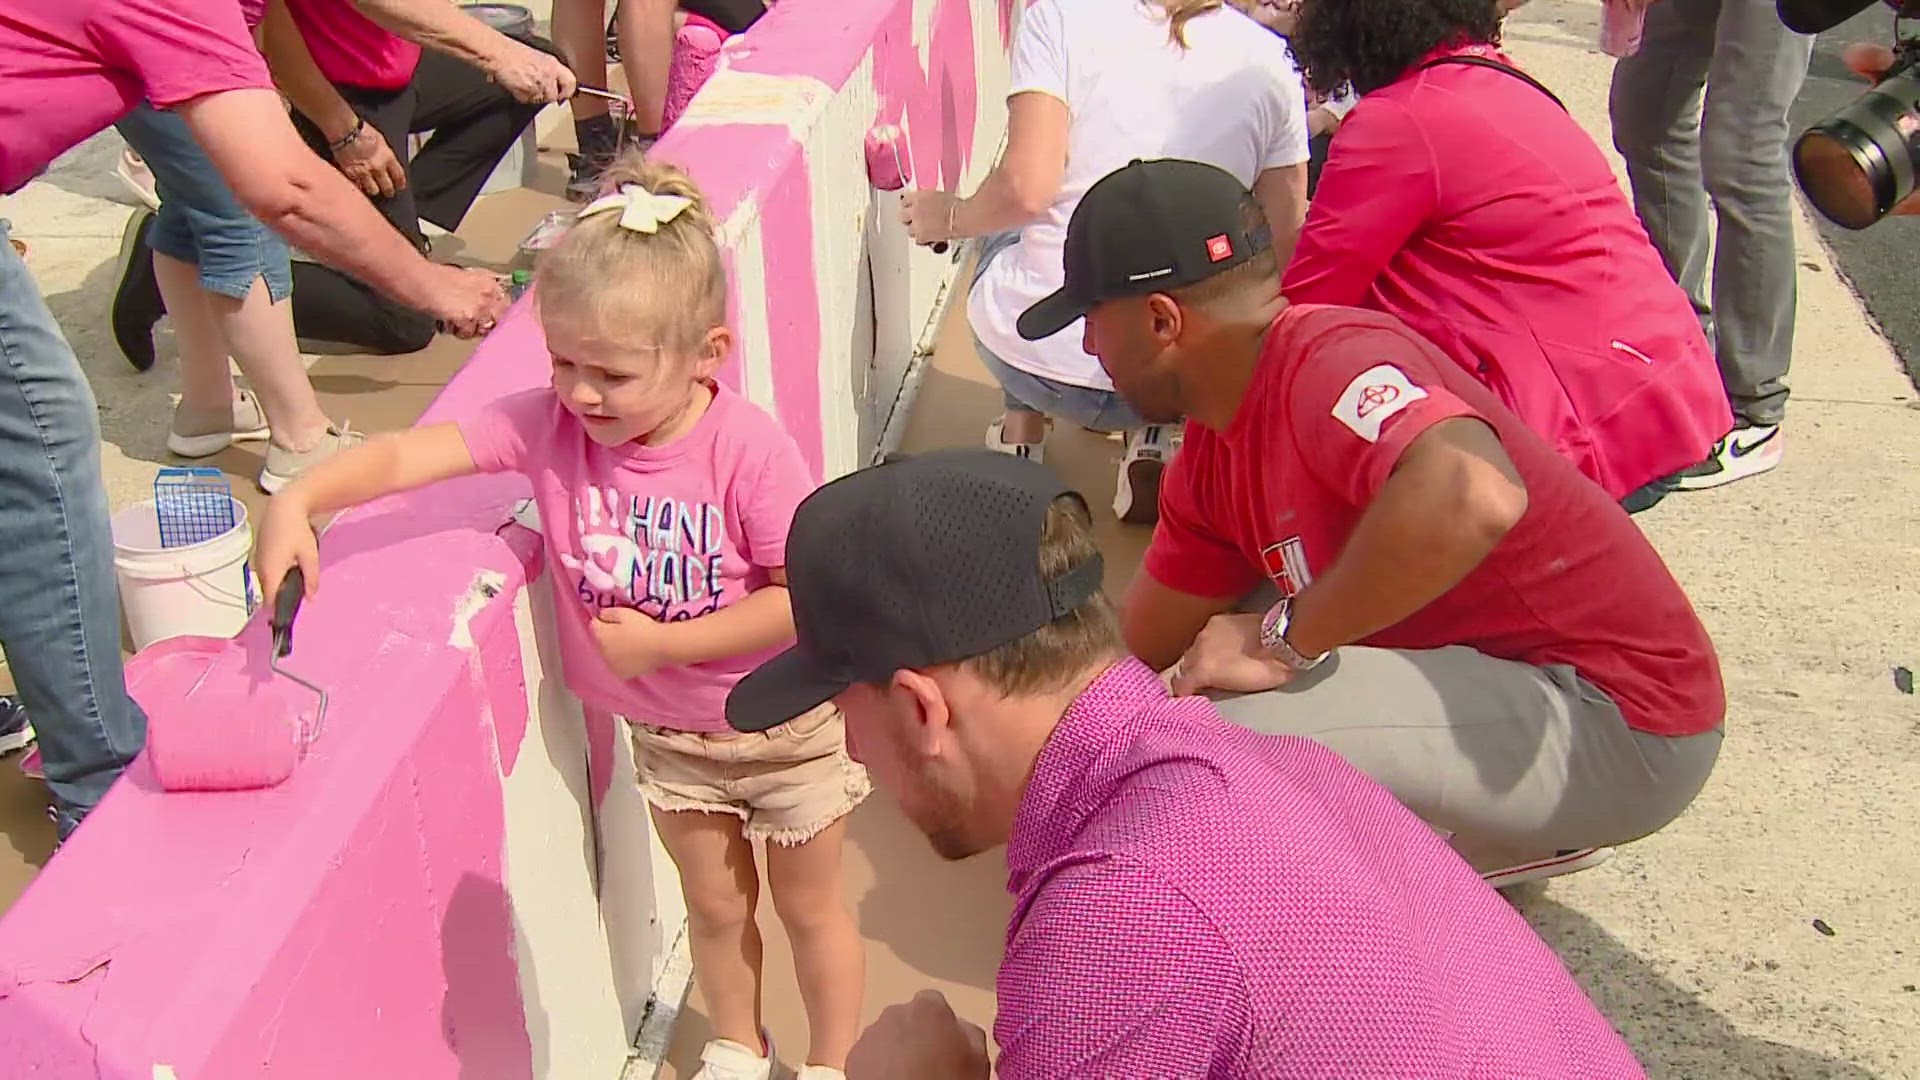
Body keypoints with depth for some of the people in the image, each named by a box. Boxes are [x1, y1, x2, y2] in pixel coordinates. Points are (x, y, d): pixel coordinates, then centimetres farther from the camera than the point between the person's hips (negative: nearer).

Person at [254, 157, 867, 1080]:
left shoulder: (748, 451, -29)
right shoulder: (547, 425, -18)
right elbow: (409, 455, -23)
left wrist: (660, 643, -24)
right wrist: (299, 500, -41)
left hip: (785, 724, -3)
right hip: (667, 733, 4)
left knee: (810, 906, 18)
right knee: (716, 904, 24)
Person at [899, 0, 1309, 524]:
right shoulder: (1271, 58, 3)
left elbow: (1027, 188, -15)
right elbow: (1282, 243, 4)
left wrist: (950, 217, 6)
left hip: (1033, 353, -1)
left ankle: (1023, 426, 22)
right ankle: (1153, 434, 16)